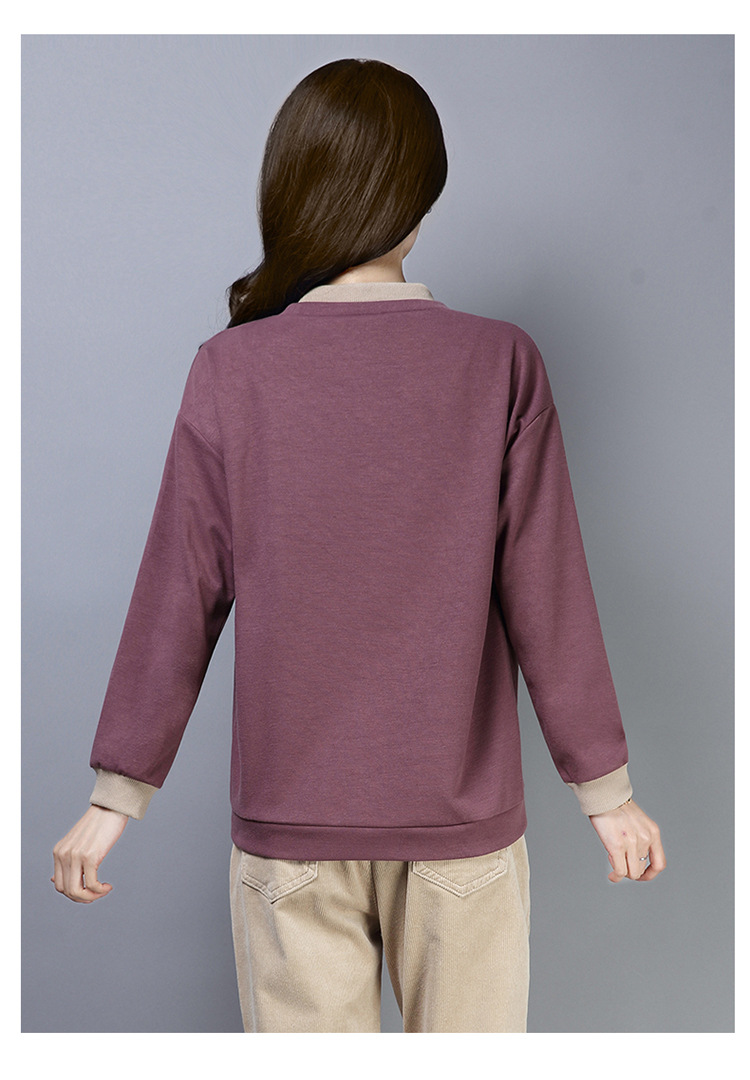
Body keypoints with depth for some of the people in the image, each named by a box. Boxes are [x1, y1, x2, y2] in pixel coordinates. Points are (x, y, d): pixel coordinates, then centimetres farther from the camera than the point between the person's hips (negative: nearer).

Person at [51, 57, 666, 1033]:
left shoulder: (232, 372, -7)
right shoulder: (501, 364, -8)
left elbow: (179, 601, -5)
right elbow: (546, 595, -6)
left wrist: (117, 795, 6)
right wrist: (605, 789, 5)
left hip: (288, 813, 0)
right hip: (461, 811, 0)